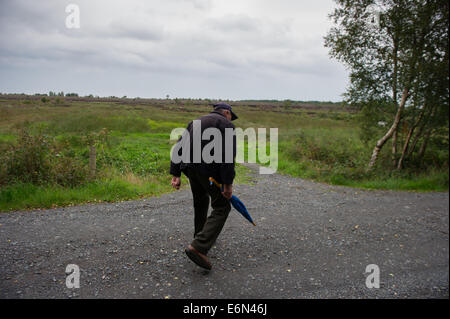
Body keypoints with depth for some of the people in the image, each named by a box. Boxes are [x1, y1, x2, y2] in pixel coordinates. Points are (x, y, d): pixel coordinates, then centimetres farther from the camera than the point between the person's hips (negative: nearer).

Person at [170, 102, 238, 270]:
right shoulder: (226, 124, 2)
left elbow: (179, 148, 16)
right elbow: (227, 154, -13)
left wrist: (175, 174, 12)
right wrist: (228, 183, -14)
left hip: (189, 166, 8)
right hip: (210, 169, -7)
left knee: (200, 202, 26)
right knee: (222, 208, -1)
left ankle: (201, 236, 42)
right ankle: (198, 247, -13)